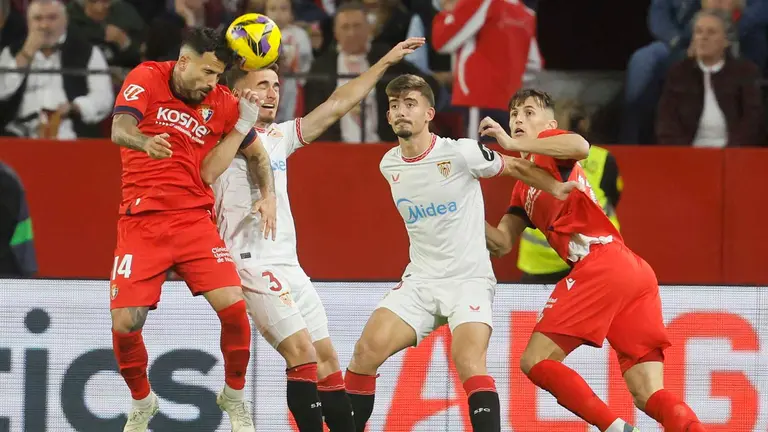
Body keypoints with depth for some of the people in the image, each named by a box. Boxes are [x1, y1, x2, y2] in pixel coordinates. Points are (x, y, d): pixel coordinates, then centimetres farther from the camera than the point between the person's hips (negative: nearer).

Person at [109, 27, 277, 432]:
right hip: (141, 221, -2)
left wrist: (268, 195, 1)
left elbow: (258, 150, 15)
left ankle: (234, 397, 10)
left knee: (233, 306, -15)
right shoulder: (147, 78, -4)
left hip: (194, 219, 2)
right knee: (124, 323, -11)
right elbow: (119, 129, -20)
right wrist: (144, 142, -39)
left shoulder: (221, 101, 3)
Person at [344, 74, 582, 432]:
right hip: (420, 281, 5)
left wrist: (556, 188, 4)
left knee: (468, 361, -26)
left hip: (469, 279, -5)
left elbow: (514, 166, 5)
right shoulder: (388, 166, 4)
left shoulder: (460, 153, -12)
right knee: (367, 350, -12)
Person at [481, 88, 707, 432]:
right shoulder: (523, 187, 32)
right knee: (650, 397, -1)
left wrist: (512, 144, -14)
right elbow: (502, 244, 25)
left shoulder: (548, 144, 9)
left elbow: (581, 146, -16)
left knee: (535, 361, -5)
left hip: (601, 264, -9)